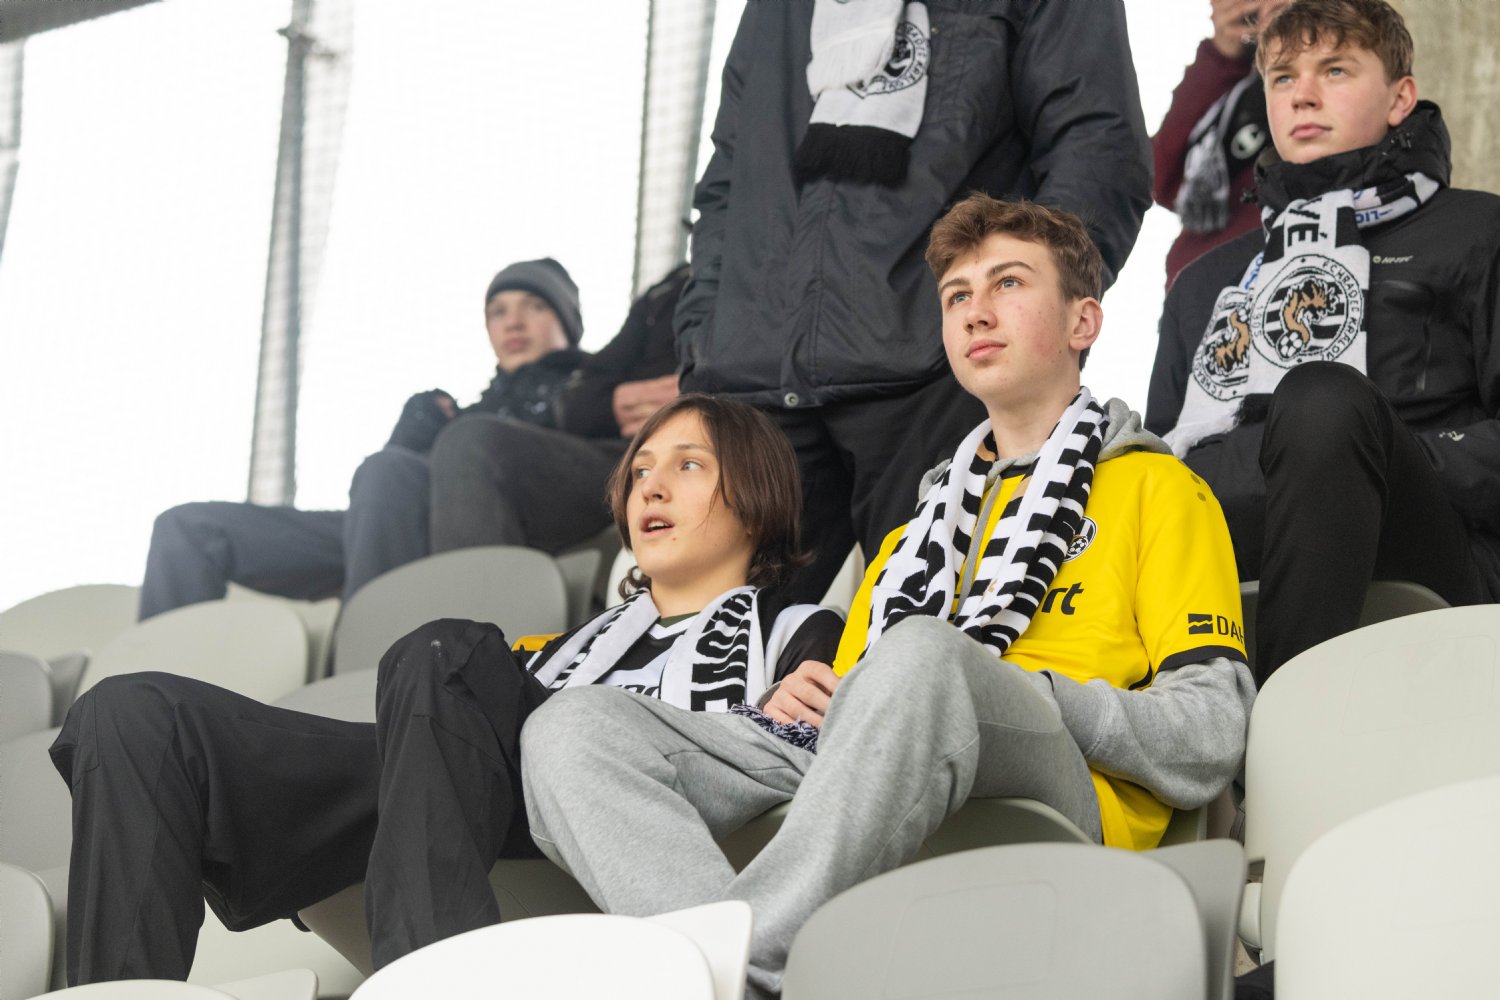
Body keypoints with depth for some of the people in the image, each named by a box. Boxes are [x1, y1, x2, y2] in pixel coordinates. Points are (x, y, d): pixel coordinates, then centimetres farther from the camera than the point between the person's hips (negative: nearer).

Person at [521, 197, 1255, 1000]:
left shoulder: (1156, 488, 18)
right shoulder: (914, 532, 36)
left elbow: (1211, 737, 4)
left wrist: (1027, 690, -9)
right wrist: (798, 709, 9)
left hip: (1057, 790, -5)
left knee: (922, 651, -39)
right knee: (574, 725, -16)